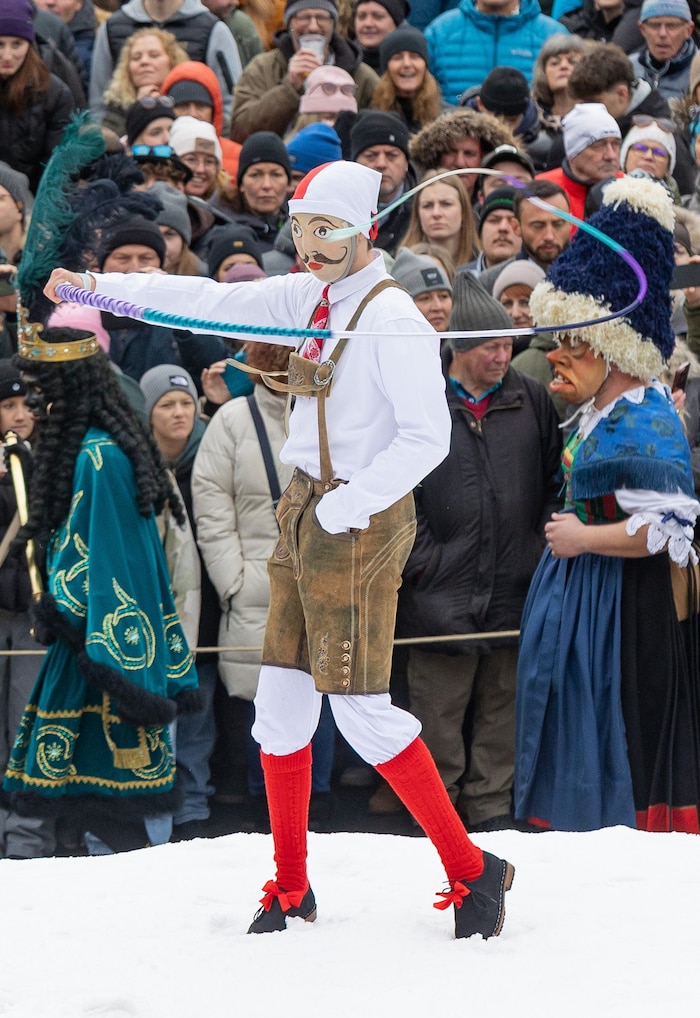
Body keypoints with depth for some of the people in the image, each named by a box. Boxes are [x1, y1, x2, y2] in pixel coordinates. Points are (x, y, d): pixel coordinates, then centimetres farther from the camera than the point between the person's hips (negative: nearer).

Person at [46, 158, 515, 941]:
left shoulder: (393, 319, -16)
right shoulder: (307, 298, 8)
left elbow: (426, 438, -21)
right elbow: (213, 302, 16)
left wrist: (342, 511, -19)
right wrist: (100, 287, 13)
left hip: (363, 516, -8)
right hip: (305, 508, 8)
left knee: (360, 708, -11)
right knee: (281, 700, 8)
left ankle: (473, 870, -2)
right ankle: (290, 889, 18)